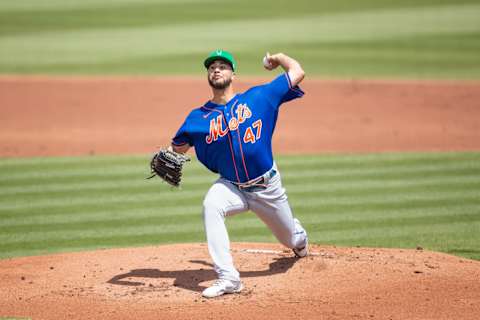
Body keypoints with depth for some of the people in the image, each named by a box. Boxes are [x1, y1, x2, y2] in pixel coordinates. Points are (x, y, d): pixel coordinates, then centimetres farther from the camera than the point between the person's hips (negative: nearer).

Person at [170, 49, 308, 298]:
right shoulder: (199, 117, -2)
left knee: (290, 238, 16)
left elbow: (297, 72, -6)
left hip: (267, 186, 0)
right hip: (231, 186, 0)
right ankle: (228, 278, -32)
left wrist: (278, 58, 10)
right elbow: (178, 148, 4)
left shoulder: (257, 97, -7)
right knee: (211, 205, -34)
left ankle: (299, 236, 60)